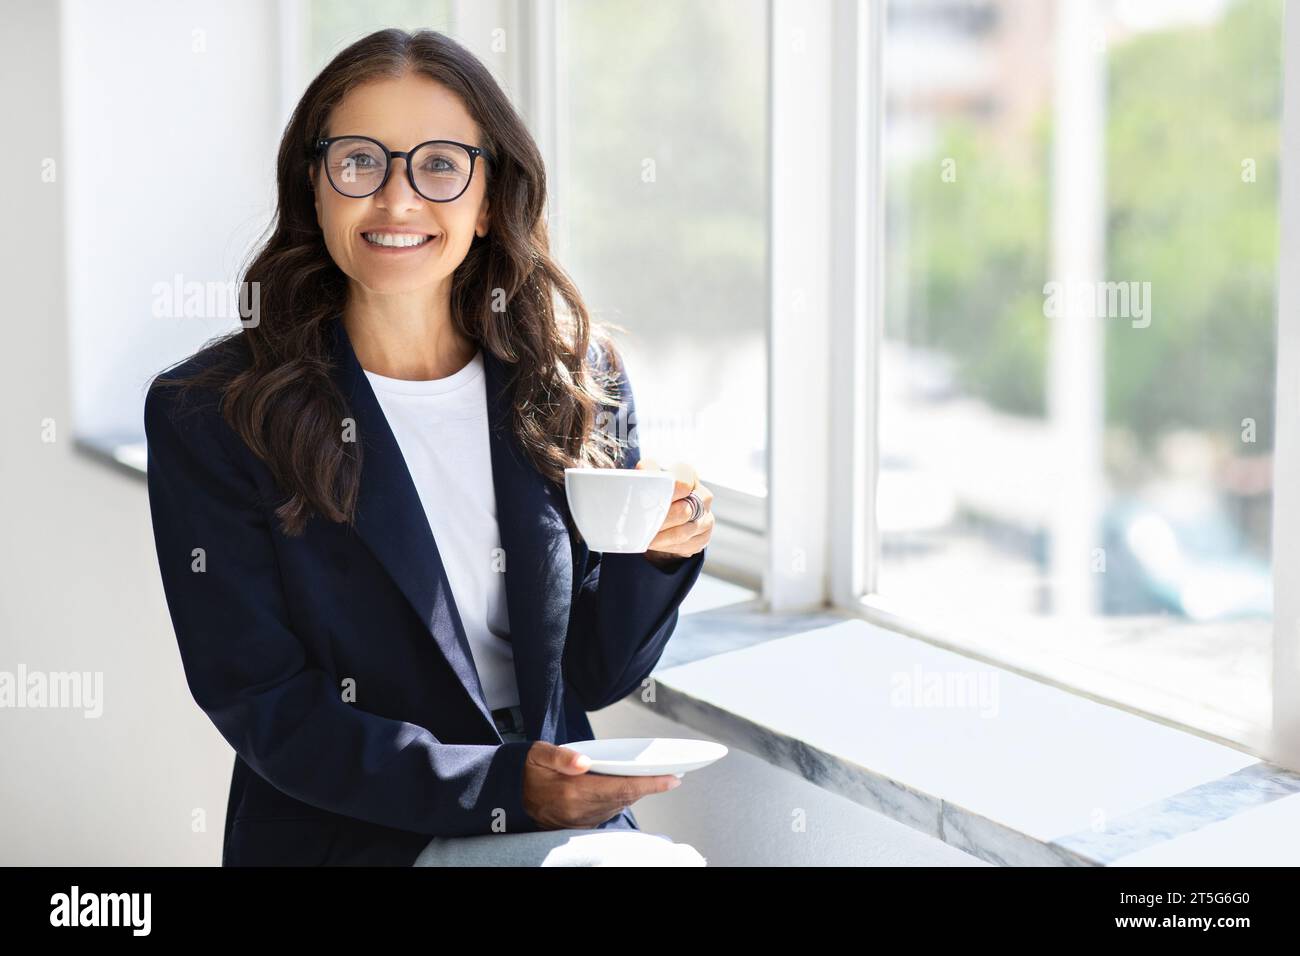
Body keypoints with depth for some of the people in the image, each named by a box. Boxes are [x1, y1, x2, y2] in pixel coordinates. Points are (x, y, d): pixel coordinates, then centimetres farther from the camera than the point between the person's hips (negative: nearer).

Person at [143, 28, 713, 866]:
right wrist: (506, 788, -19)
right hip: (343, 837, -5)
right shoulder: (207, 417, -6)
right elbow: (263, 705, -9)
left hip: (566, 823, 5)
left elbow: (596, 677, 10)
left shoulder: (579, 381, 5)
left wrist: (654, 554, -11)